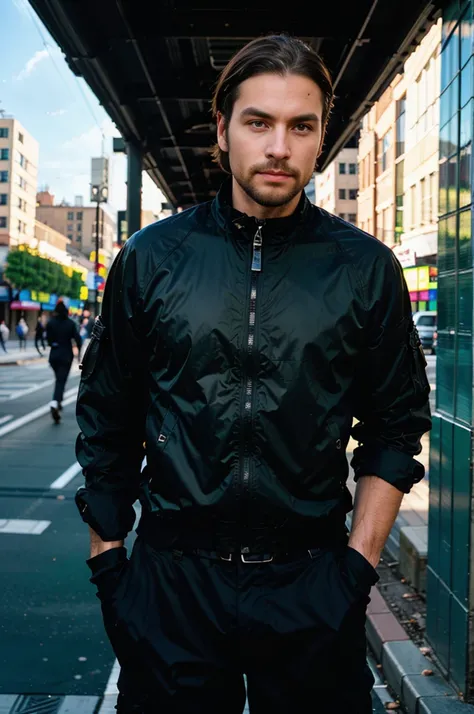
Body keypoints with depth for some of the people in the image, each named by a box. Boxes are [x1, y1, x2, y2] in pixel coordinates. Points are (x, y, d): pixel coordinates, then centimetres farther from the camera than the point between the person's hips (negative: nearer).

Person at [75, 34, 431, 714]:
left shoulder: (366, 267, -2)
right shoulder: (151, 257, 0)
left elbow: (396, 426, 4)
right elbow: (106, 421, 5)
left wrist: (359, 563, -2)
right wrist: (107, 560, 4)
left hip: (312, 585, 0)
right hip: (169, 579, 1)